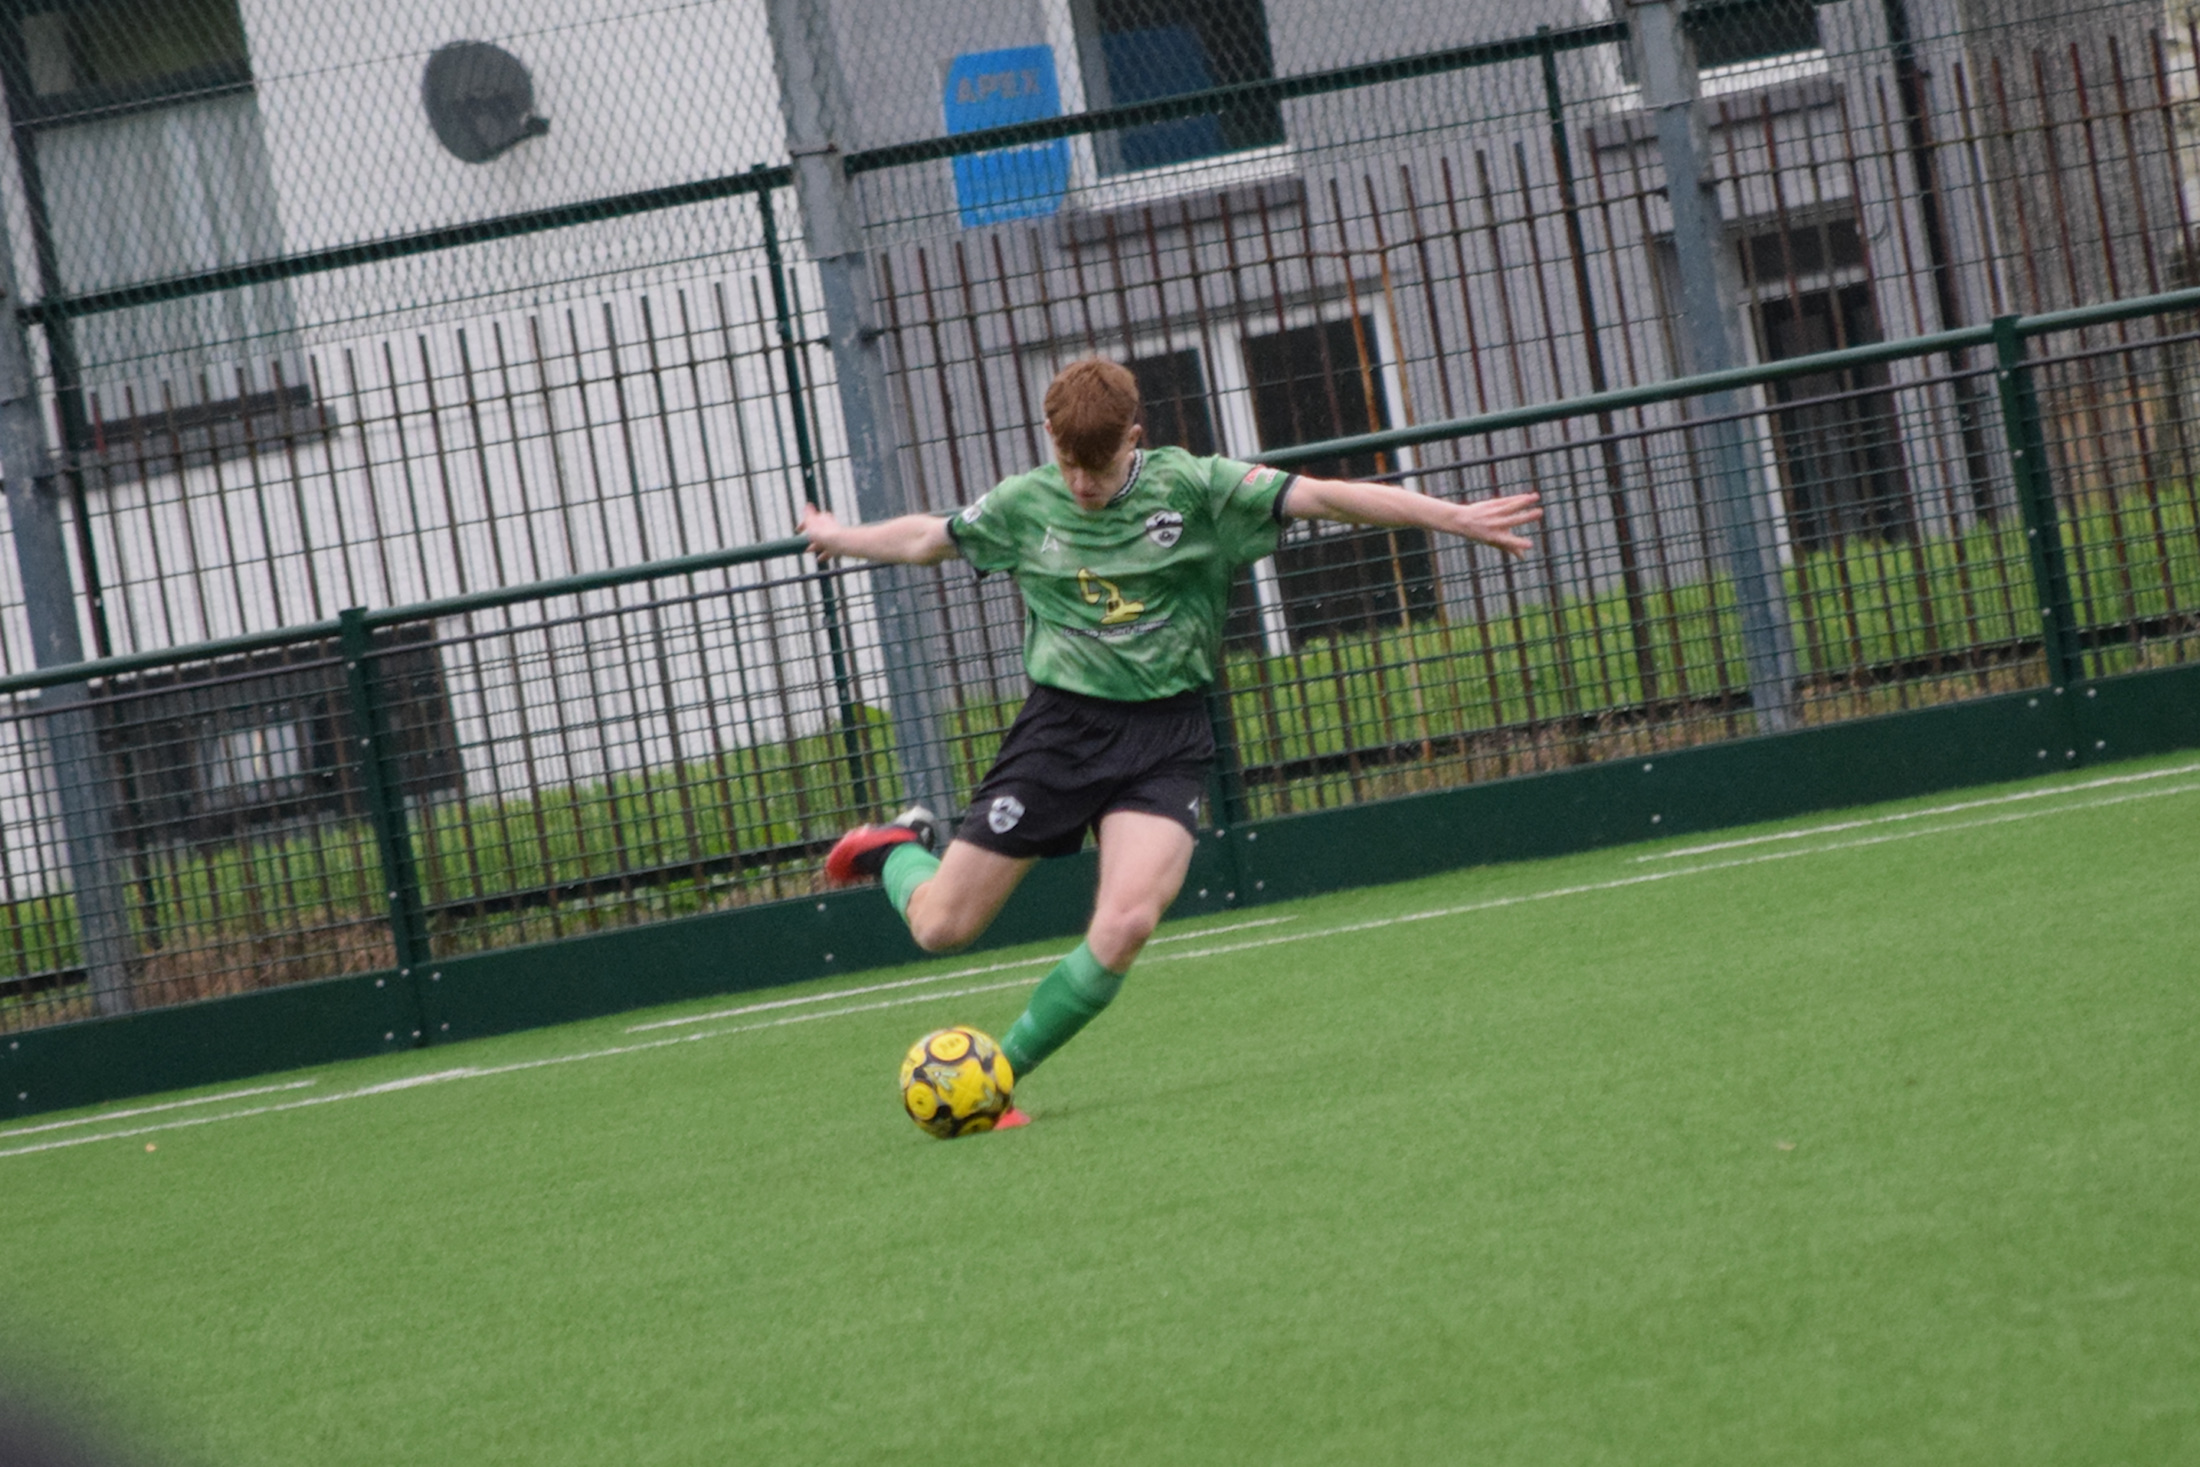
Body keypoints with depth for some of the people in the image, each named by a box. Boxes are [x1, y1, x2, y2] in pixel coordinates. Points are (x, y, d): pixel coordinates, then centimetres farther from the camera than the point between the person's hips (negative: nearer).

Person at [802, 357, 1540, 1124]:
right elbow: (928, 538, 20)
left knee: (1126, 925, -24)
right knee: (943, 927, -1)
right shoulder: (1023, 505, 1)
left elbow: (1324, 496, -11)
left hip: (1166, 736, -1)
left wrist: (1453, 516, -16)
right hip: (1061, 724, 1)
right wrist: (841, 538, 35)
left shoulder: (1191, 487, -6)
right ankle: (898, 850, 36)